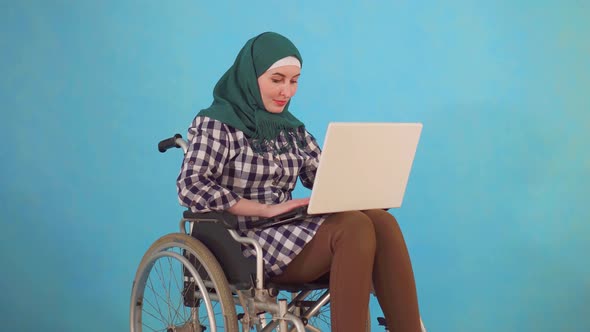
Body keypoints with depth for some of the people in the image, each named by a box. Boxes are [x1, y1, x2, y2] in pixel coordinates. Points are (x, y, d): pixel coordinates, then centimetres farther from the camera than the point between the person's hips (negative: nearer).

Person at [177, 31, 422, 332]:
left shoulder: (292, 129, 18)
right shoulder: (215, 124, -1)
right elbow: (190, 187, -14)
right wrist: (267, 209, -21)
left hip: (289, 232, 6)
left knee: (381, 221, -23)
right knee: (355, 226, -29)